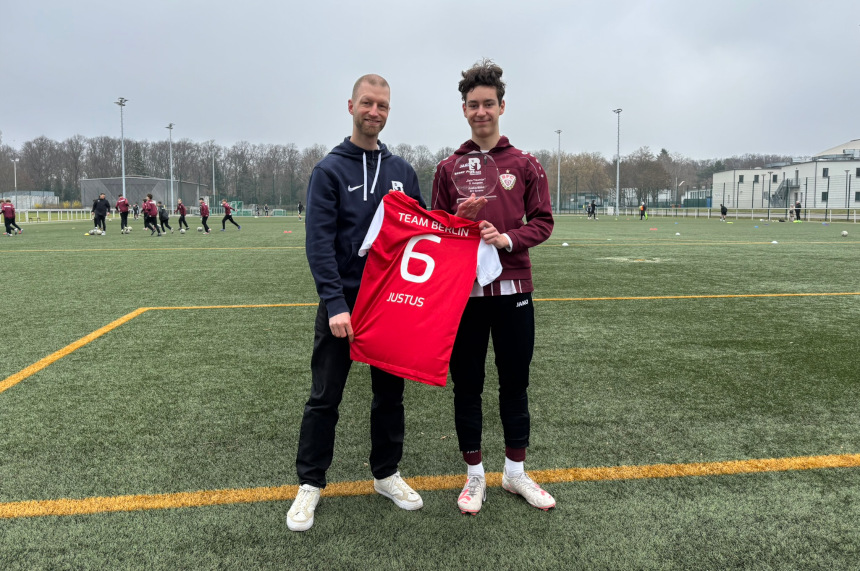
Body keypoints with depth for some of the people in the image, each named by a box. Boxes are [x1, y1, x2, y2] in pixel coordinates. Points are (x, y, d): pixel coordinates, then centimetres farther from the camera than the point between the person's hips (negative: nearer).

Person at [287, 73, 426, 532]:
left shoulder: (403, 171, 10)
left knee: (390, 392, 12)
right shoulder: (329, 170, -4)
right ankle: (310, 483, 18)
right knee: (324, 397, 4)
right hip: (342, 300, -4)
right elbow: (319, 242, -12)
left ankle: (387, 474, 28)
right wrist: (335, 303, -21)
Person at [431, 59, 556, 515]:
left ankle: (515, 472, 27)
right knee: (467, 386, 7)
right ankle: (474, 475, 23)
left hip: (513, 288, 0)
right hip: (464, 289, 0)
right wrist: (461, 220, -14)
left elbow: (542, 221, 3)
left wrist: (507, 238, -14)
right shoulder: (449, 168, 6)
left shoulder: (526, 165, 6)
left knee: (515, 383, 10)